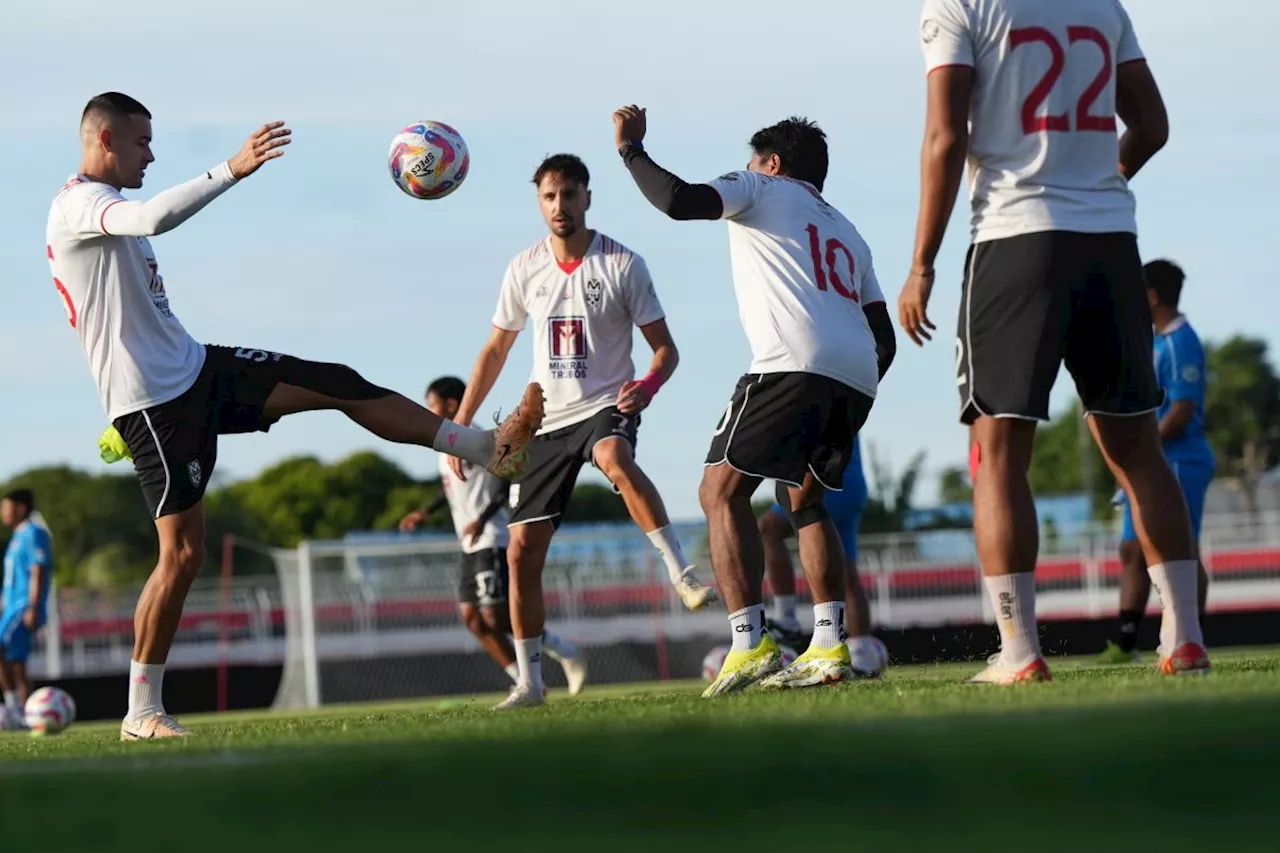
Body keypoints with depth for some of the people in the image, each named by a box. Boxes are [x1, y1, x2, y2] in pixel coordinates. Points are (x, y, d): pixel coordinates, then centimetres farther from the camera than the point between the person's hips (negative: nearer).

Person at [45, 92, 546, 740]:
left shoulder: (106, 206, 19)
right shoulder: (76, 206, -13)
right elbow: (152, 218, -36)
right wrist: (234, 169, -40)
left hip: (196, 369, 9)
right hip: (153, 400, -9)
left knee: (338, 386, 4)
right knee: (182, 551, -9)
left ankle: (490, 449, 8)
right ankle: (142, 713, -1)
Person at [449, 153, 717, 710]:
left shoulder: (622, 265, -6)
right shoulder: (525, 269, 4)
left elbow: (664, 348, -4)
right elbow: (495, 350, 14)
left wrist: (648, 386, -27)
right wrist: (460, 424, 10)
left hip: (606, 407, -4)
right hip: (546, 419, 4)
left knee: (616, 460, -41)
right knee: (522, 550, 0)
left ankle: (683, 575, -38)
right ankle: (528, 681, 11)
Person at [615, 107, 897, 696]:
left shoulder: (763, 188, 14)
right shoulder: (847, 234, 34)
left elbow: (679, 200, -4)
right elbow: (885, 339, 28)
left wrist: (631, 149, 11)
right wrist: (844, 410, 34)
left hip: (796, 362, -7)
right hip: (858, 376, 7)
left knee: (722, 491, -2)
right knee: (804, 501, 22)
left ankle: (750, 643, -16)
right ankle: (830, 647, 7)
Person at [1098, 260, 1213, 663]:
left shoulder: (1180, 344, -15)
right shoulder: (1154, 340, 15)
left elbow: (1181, 411, -21)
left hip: (1177, 463, -10)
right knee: (1132, 551, 9)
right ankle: (1126, 642, 11)